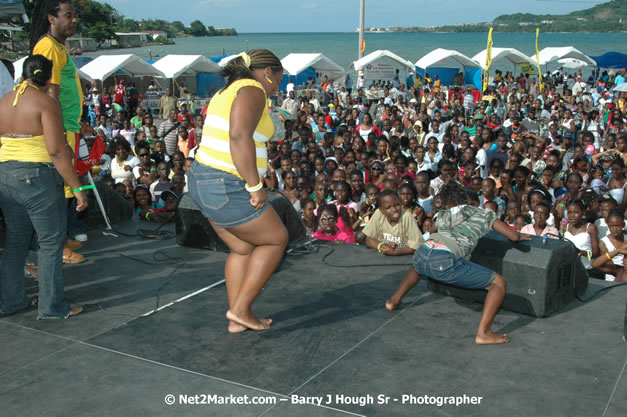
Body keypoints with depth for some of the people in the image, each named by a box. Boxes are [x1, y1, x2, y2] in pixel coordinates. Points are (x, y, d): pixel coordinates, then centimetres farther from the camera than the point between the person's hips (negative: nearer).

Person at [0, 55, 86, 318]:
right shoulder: (46, 103, -11)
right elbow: (57, 150, -18)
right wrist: (77, 188, -16)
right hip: (39, 177, -7)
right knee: (51, 242, 4)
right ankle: (52, 307, 9)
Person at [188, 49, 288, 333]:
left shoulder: (226, 92, 20)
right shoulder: (252, 90, -11)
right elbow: (240, 136, -27)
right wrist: (255, 187, -23)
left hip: (203, 181, 10)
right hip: (228, 188, -10)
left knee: (243, 248, 19)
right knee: (276, 239, 8)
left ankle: (237, 320, 25)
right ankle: (240, 308, 10)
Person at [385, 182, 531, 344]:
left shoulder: (441, 216, 31)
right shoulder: (483, 214, 21)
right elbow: (514, 237, 21)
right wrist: (520, 236, 45)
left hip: (422, 253, 6)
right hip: (445, 261, -6)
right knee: (499, 282, 4)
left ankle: (394, 300, 35)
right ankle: (483, 333, -8)